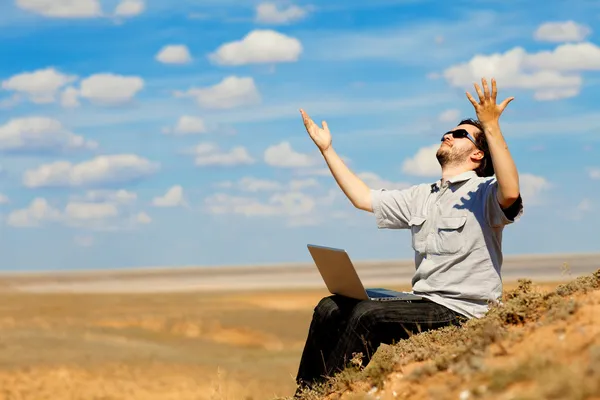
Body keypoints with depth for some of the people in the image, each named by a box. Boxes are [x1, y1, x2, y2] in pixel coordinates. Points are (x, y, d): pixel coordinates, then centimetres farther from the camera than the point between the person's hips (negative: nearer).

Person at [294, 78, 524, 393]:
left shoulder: (484, 192, -4)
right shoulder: (421, 197, 21)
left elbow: (511, 193, -29)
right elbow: (364, 198, 23)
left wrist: (492, 127, -31)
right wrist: (327, 150, 22)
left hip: (461, 312, -8)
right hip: (422, 304, 8)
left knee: (368, 314, -27)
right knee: (330, 308, -2)